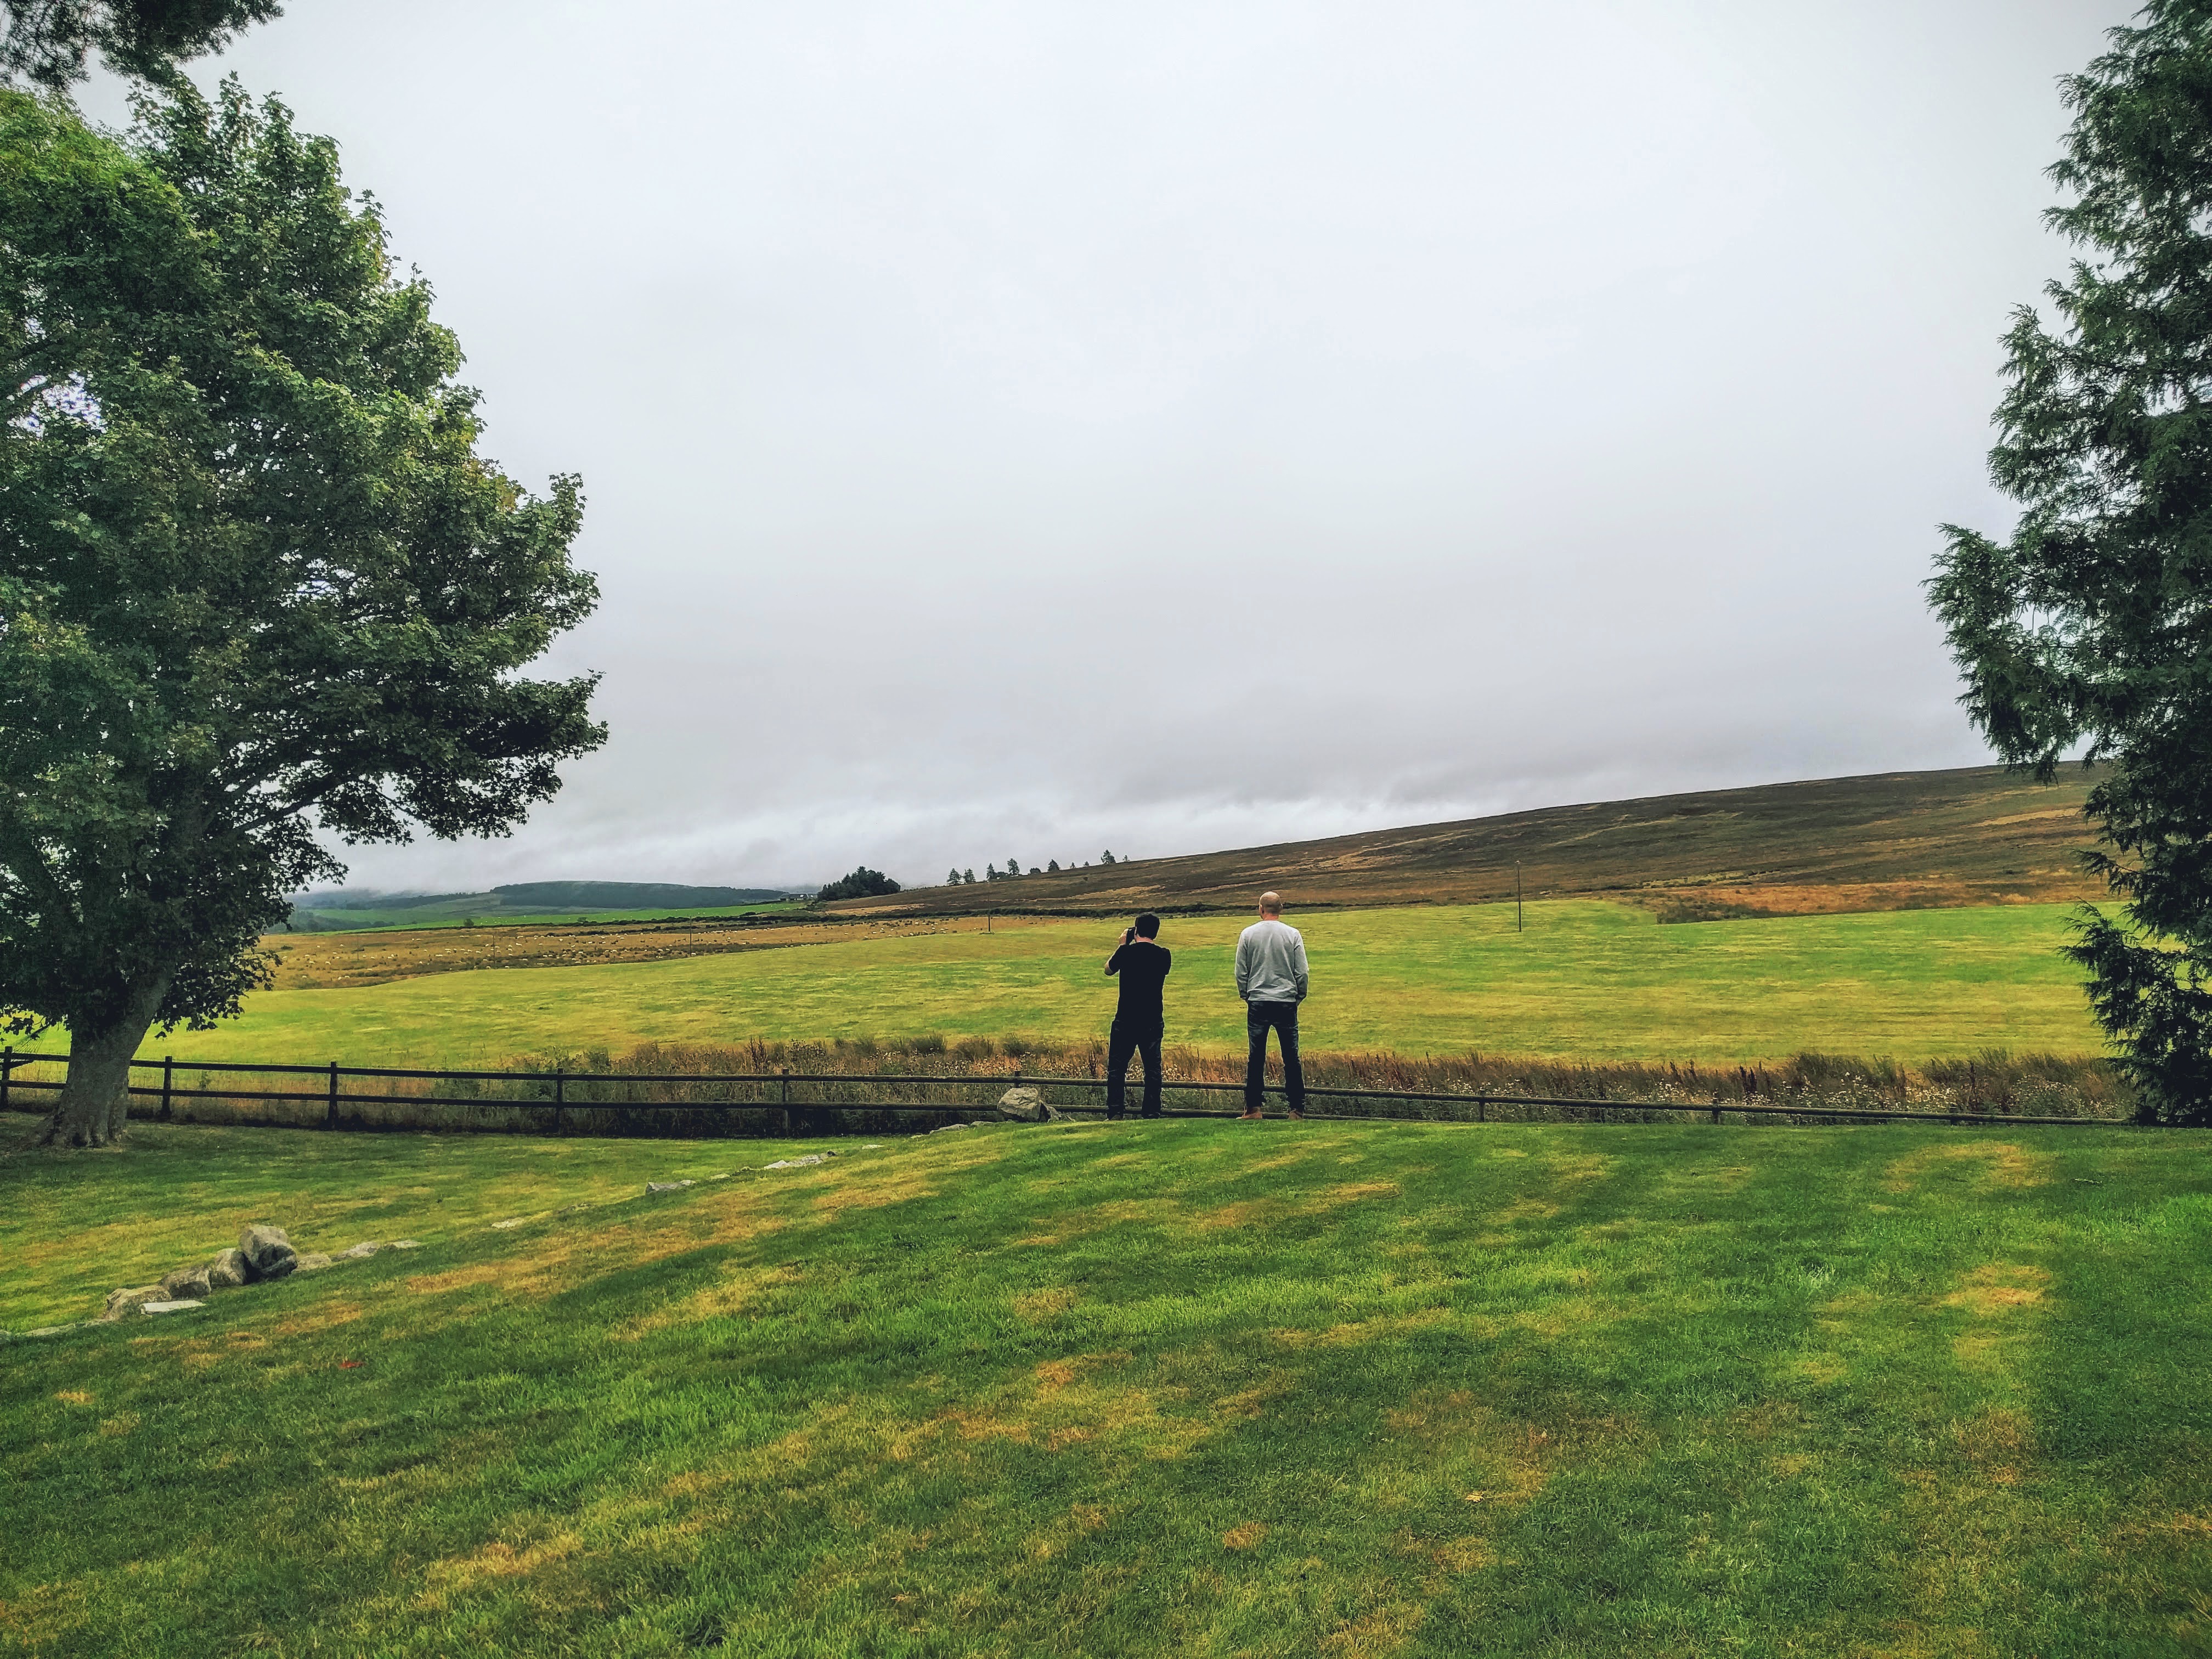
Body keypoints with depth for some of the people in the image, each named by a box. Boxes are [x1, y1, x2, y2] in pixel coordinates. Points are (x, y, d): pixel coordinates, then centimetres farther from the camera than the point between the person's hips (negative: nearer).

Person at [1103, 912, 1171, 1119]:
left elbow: (1108, 969, 9)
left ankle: (1115, 1111, 1)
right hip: (1153, 1021, 2)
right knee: (1152, 1068, 9)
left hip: (1126, 1019, -2)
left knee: (1116, 1067, 6)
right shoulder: (1164, 955, -3)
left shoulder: (1126, 952, -9)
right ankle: (1152, 1112, 8)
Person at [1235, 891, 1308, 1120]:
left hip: (1257, 1004, 0)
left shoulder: (1249, 934, 1)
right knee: (1291, 1058, 4)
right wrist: (1298, 997, 14)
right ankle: (1297, 1109, 5)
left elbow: (1241, 972, 3)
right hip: (1287, 1002, 0)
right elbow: (1302, 973, 0)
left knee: (1255, 1058, 5)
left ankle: (1253, 1108, 5)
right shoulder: (1292, 935, -1)